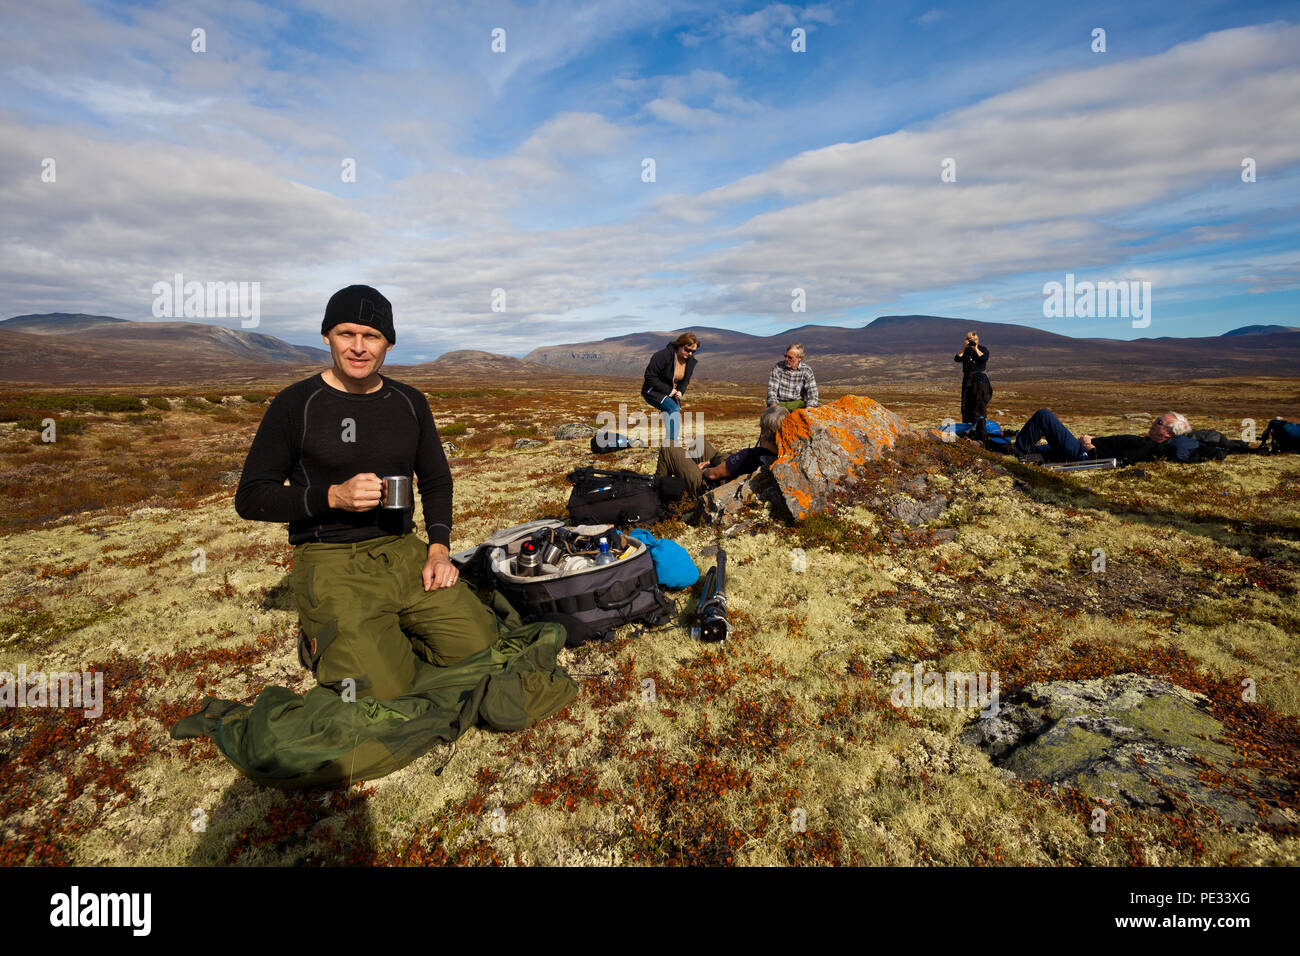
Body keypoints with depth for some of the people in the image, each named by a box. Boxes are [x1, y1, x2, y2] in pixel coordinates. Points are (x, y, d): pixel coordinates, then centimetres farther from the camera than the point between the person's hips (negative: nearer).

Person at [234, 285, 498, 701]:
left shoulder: (409, 402, 8)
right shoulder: (296, 404, -4)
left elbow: (436, 479, 17)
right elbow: (250, 497, -2)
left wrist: (439, 549, 2)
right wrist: (333, 497, -18)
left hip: (403, 551, 4)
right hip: (330, 561, -4)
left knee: (482, 646, -10)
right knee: (383, 687, -20)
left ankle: (385, 632, 15)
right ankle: (321, 640, 11)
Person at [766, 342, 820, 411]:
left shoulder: (806, 371, -2)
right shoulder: (777, 367, -4)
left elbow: (812, 393, -8)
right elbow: (772, 389, -7)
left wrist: (809, 408, -27)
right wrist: (774, 407, -25)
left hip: (797, 403, 2)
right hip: (779, 403, -2)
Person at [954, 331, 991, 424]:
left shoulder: (983, 349, 5)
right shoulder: (965, 350, 12)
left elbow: (984, 358, -15)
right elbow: (957, 359, -4)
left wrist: (976, 348, -12)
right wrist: (963, 348, -10)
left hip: (980, 380, -4)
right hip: (967, 379, 4)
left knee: (979, 403, -8)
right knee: (966, 404, 6)